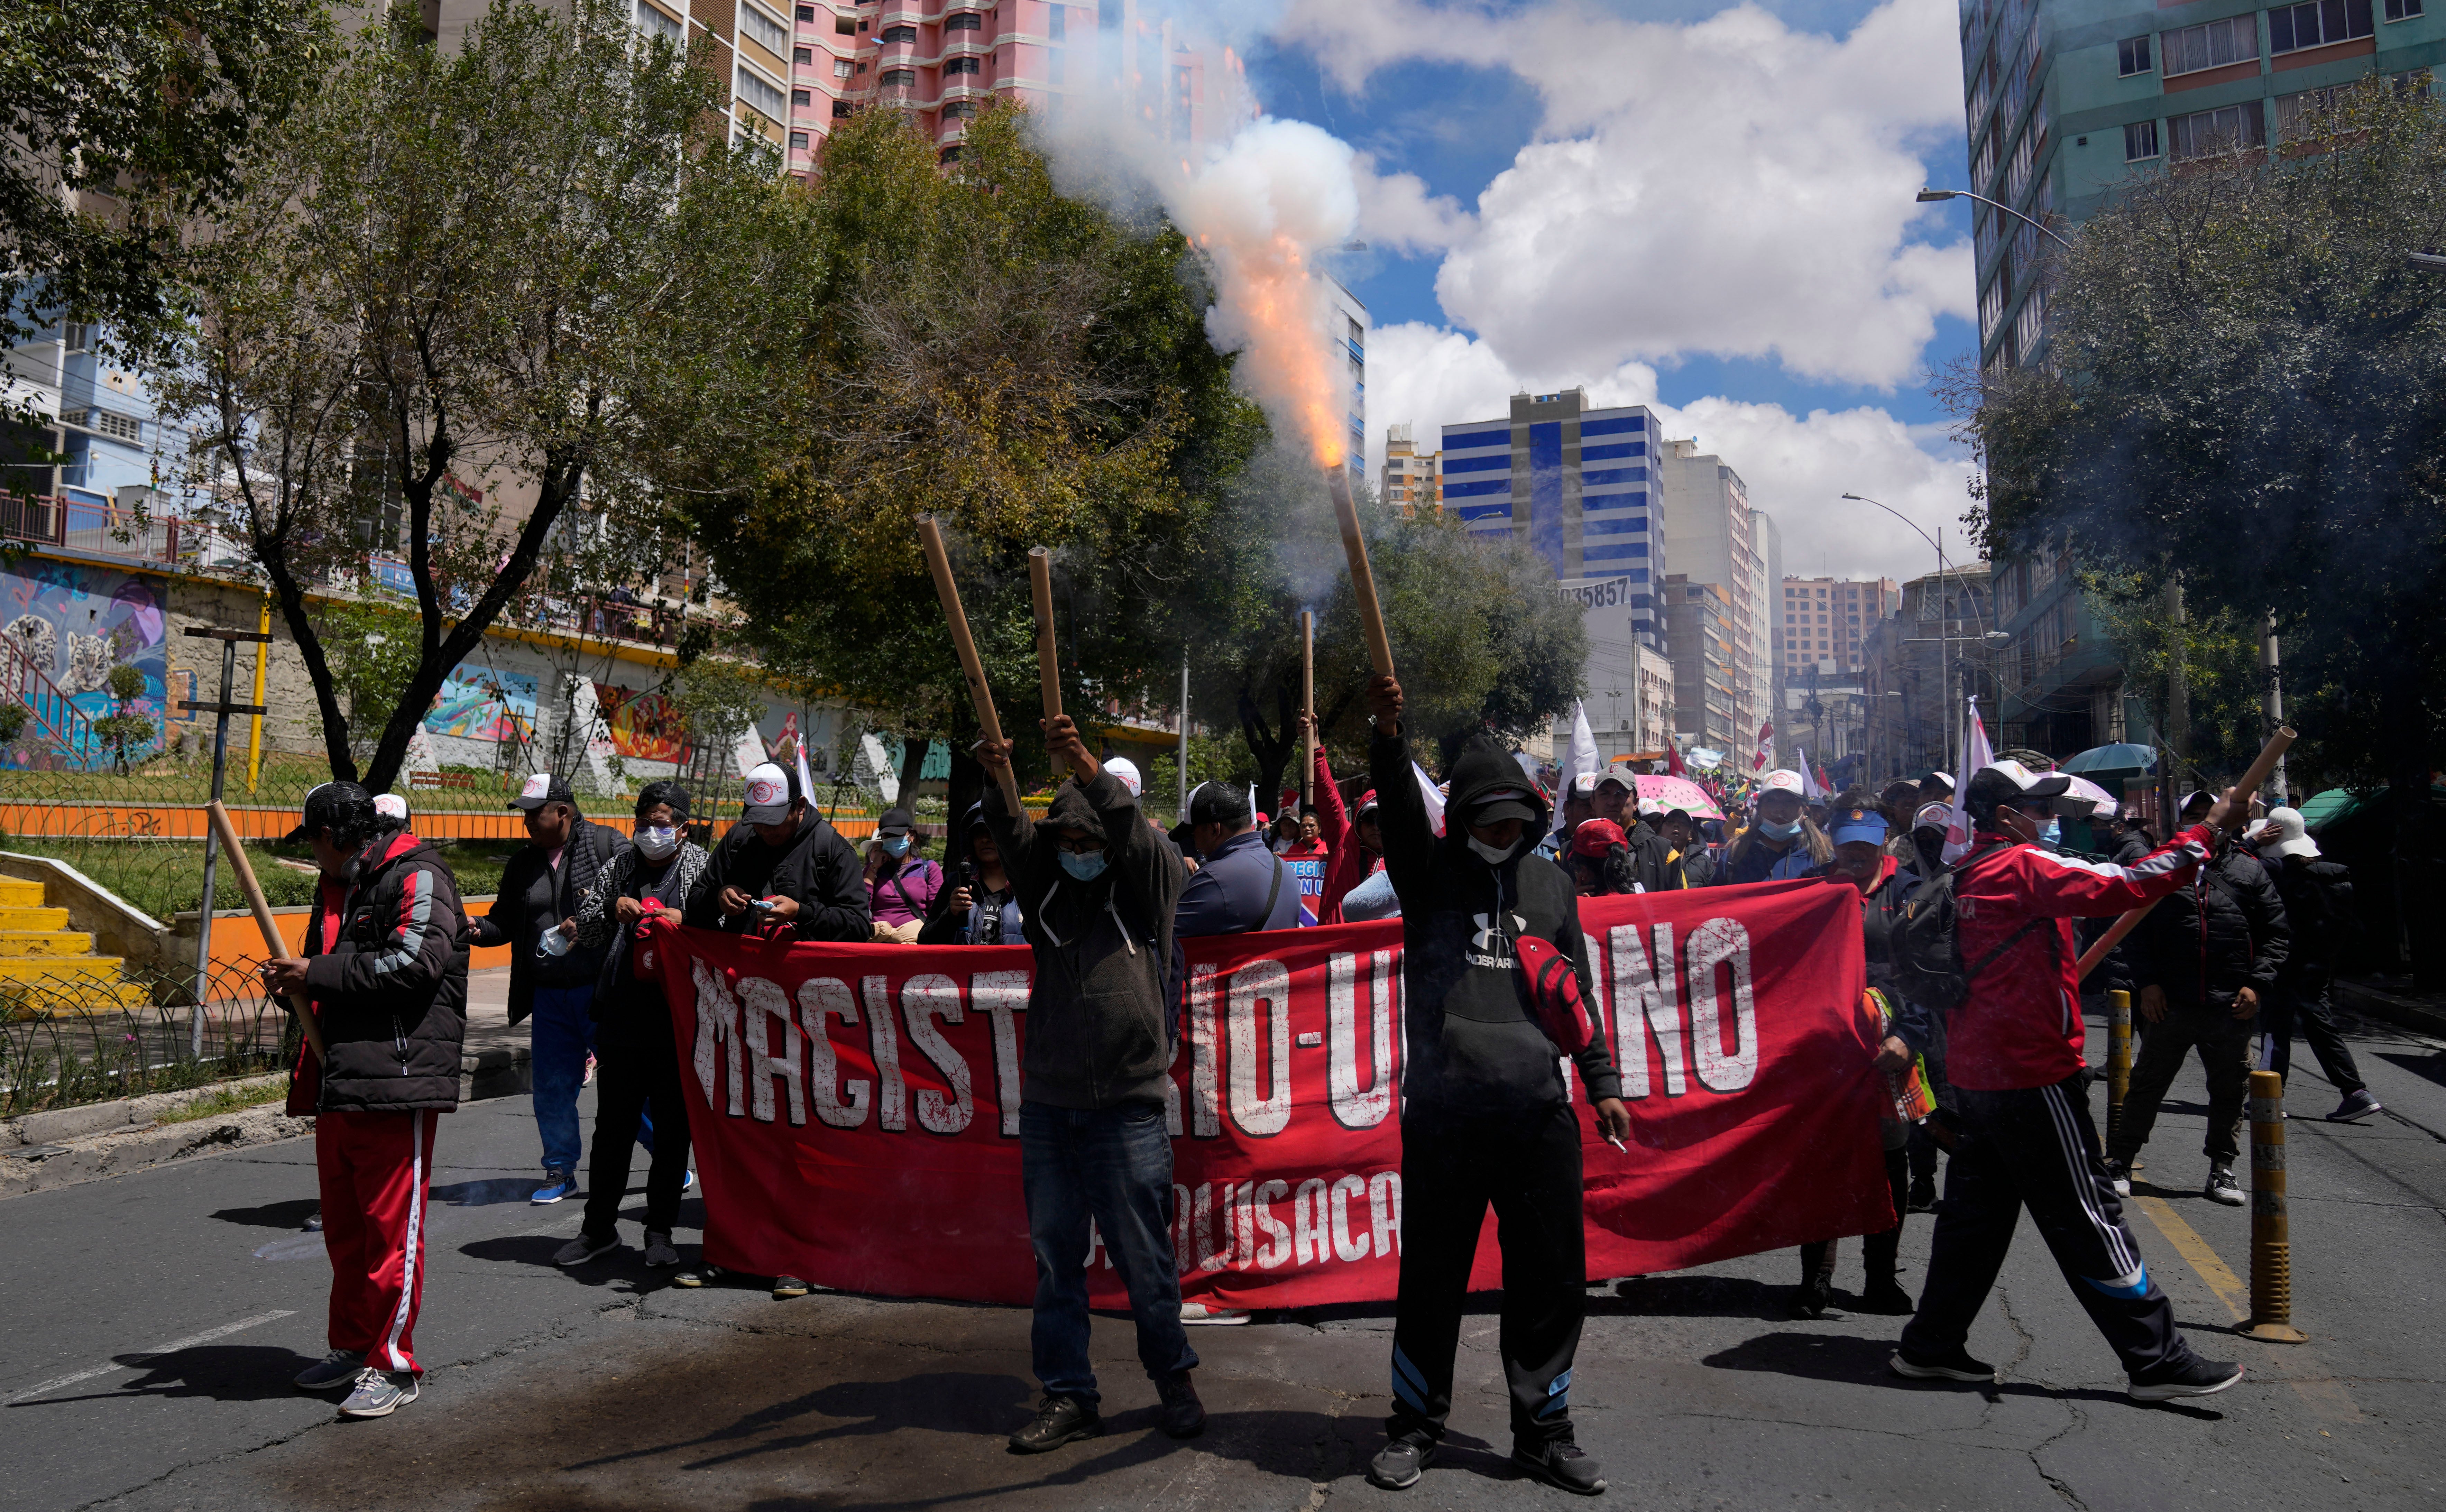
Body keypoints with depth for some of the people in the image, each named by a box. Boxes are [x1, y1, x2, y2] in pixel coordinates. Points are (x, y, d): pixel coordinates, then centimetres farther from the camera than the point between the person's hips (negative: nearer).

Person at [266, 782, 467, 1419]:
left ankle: (393, 1365, 4)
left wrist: (318, 974, -14)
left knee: (391, 1226, -4)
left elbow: (417, 961, -22)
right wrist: (293, 985, 6)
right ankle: (352, 1348, 31)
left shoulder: (417, 877, -8)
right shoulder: (336, 889, 21)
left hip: (398, 1081, -9)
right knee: (344, 1227, 17)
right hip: (339, 1084, 10)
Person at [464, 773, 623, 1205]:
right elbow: (506, 922, 17)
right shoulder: (522, 863, 12)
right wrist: (477, 927, -4)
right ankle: (561, 1171, 25)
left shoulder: (606, 844, -5)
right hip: (549, 996, 6)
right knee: (551, 1088, 9)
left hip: (602, 988, -5)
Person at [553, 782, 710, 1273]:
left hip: (679, 1023, -3)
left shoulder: (703, 868, 1)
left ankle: (660, 1230, 16)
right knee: (612, 1125, 11)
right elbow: (584, 932, 12)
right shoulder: (618, 867, 12)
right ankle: (600, 1227, 24)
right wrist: (612, 909, -7)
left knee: (674, 1126, 5)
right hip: (621, 1020, 3)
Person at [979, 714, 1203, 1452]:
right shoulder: (1048, 887, 10)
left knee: (1144, 1258, 6)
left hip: (1127, 1106, -3)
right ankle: (1068, 1395, 22)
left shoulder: (1150, 885, 1)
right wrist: (995, 782, -26)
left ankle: (1174, 1378, 27)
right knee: (1056, 1257, 9)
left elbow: (1135, 831, -17)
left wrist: (1086, 767, -32)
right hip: (1048, 1105, 4)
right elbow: (1012, 837, -6)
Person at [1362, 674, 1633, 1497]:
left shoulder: (1550, 886, 13)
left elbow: (1576, 993, 18)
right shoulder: (1430, 872, 4)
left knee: (1551, 1278, 8)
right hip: (1442, 1114, -3)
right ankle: (1416, 1426, 25)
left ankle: (1543, 1430, 26)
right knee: (1431, 1279, 7)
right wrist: (1389, 738, -33)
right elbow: (1400, 810, -16)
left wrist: (1602, 1082, 13)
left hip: (1539, 1116, 3)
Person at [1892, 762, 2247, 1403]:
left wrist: (1905, 1040, 21)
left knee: (1975, 1210, 15)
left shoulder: (1963, 877, 12)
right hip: (2031, 1078, -9)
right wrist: (2209, 829, -13)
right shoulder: (2024, 868, -14)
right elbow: (2125, 885, -21)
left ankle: (1929, 1346, 20)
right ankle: (2157, 1361, 11)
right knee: (2087, 1216, 0)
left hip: (1976, 1074, 9)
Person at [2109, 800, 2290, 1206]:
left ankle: (2222, 1169, 24)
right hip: (2169, 1002, -1)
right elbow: (2138, 932, 3)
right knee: (2147, 1084, 6)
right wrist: (2147, 982, -7)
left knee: (2230, 1091, 11)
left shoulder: (2250, 871, 7)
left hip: (2232, 1006, 1)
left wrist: (2257, 984, -4)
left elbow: (2277, 933, 8)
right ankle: (2120, 1161, 13)